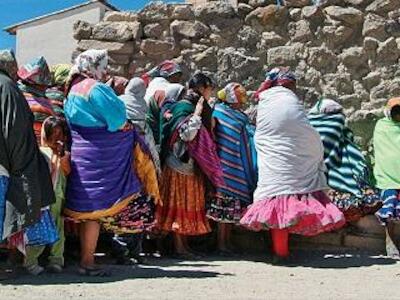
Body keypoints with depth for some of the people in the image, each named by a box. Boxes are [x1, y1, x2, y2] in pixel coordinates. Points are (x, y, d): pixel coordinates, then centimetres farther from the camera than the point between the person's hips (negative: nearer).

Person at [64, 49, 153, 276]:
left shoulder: (74, 89, 17)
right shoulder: (95, 88, -14)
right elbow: (117, 120, -18)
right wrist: (123, 126, 5)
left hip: (83, 154, 10)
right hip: (98, 157, -10)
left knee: (89, 210, 13)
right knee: (97, 208, -5)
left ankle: (86, 259, 20)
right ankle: (87, 262, 0)